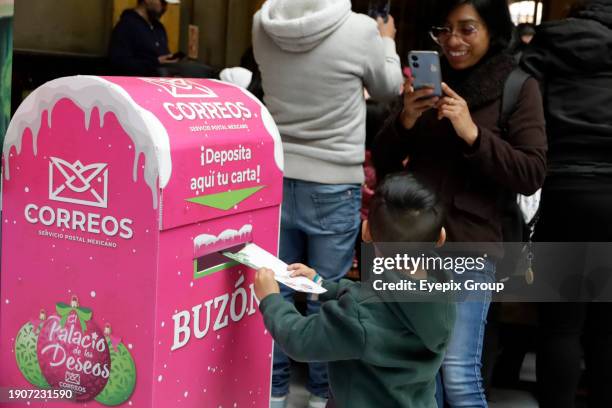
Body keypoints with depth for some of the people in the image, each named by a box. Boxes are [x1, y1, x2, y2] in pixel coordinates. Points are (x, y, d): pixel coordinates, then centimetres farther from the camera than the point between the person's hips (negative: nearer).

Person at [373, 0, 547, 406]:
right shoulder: (428, 80, 9)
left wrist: (474, 134, -21)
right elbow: (384, 163, 8)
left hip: (470, 244, -4)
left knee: (459, 375, -7)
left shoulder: (519, 87, -2)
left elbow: (532, 176, -9)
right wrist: (404, 120, -12)